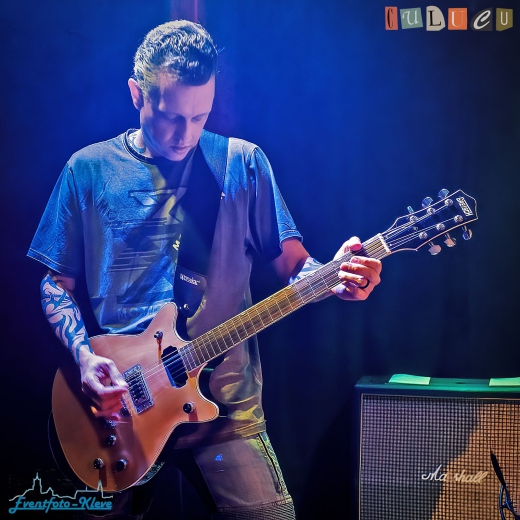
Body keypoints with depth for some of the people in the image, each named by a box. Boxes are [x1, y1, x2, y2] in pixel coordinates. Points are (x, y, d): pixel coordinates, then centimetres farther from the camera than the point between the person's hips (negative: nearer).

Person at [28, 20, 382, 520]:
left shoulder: (242, 164, 2)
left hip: (225, 401, 0)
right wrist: (84, 355, -10)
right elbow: (56, 282, 7)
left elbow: (291, 261, 3)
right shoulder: (89, 170, 2)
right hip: (116, 404, 1)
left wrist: (332, 278, -19)